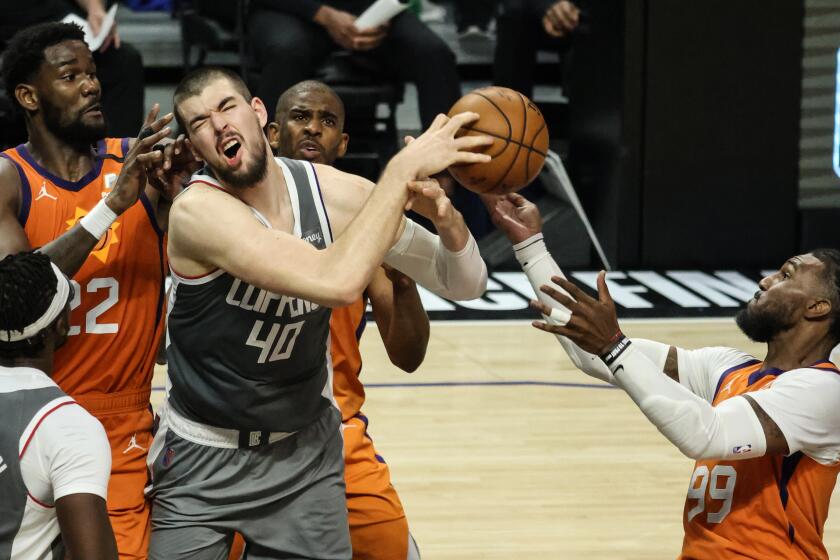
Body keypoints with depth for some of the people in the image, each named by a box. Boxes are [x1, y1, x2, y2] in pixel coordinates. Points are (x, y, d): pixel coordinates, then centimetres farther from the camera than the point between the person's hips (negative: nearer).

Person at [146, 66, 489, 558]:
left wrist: (447, 217, -25)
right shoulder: (198, 210, -25)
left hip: (308, 448, 4)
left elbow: (465, 285, -4)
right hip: (204, 458, -4)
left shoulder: (333, 192, -10)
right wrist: (404, 169, -33)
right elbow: (336, 282, -38)